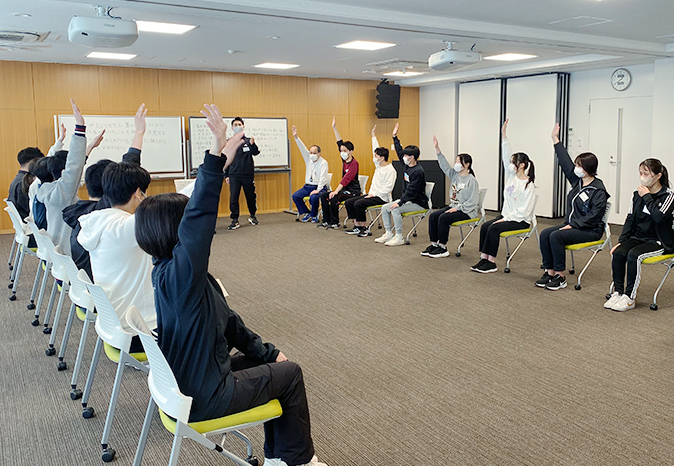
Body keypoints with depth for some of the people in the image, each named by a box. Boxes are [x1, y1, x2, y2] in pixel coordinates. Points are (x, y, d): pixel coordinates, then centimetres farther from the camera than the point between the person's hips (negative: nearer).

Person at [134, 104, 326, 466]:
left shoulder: (172, 273, 2)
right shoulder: (178, 276, -28)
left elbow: (227, 320, 8)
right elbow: (196, 226, -47)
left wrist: (266, 351, 9)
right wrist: (215, 160, -55)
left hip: (188, 380, 9)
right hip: (203, 398, -9)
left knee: (270, 364, 20)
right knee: (290, 373, 6)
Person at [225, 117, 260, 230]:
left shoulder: (248, 141, 5)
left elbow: (255, 153, -11)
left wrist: (252, 144, -32)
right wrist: (226, 175, 7)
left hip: (248, 175, 0)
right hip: (234, 175, 0)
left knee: (251, 196, 9)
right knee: (233, 197, -5)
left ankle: (252, 216, 28)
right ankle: (235, 219, 3)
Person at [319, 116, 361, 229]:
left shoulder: (354, 163, -17)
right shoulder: (344, 160, 5)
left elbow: (346, 179, -26)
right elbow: (340, 143, 7)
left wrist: (336, 191, -33)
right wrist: (334, 128, 5)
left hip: (353, 191, -9)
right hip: (344, 189, 9)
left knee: (334, 199, -27)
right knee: (324, 196, 0)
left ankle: (335, 223, -12)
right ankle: (327, 221, 3)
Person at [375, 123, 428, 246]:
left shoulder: (418, 171, -22)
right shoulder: (406, 165, 6)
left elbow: (411, 191, -27)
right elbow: (399, 151, 21)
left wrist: (400, 203, -30)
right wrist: (395, 137, 19)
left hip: (418, 203, -10)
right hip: (406, 199, 10)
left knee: (395, 209, -28)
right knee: (385, 208, 0)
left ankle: (399, 237, -21)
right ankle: (388, 234, 2)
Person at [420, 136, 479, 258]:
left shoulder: (472, 180, -14)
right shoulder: (454, 175, 7)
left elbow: (472, 202, -18)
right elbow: (444, 164, 0)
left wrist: (458, 208, -21)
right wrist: (437, 148, -10)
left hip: (467, 211, -8)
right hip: (454, 206, 8)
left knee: (443, 218, -26)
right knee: (433, 216, -10)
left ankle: (443, 248, -16)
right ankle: (434, 244, -5)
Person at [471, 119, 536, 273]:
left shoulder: (528, 186, -14)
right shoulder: (512, 176, 6)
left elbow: (524, 211, -17)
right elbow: (506, 157, 0)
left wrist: (507, 218, -21)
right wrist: (504, 135, -6)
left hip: (520, 220, -7)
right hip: (507, 215, 7)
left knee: (494, 228, -26)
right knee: (485, 226, -14)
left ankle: (491, 262, -20)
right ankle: (484, 258, -15)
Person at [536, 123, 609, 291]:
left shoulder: (598, 191, -15)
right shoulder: (577, 181, 8)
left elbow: (593, 216, -20)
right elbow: (565, 162, 13)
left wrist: (572, 225, -22)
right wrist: (556, 140, 14)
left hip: (590, 230, -8)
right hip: (572, 224, 8)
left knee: (556, 236, -28)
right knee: (545, 234, -14)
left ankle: (560, 277, -19)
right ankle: (549, 271, -11)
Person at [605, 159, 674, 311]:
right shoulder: (637, 195, 8)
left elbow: (659, 217, -27)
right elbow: (630, 220, 9)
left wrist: (647, 197, -17)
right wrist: (621, 241, -1)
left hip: (659, 242, -5)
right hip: (638, 237, 5)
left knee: (634, 254, -31)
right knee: (617, 253, -23)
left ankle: (630, 297, -22)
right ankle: (617, 292, -14)